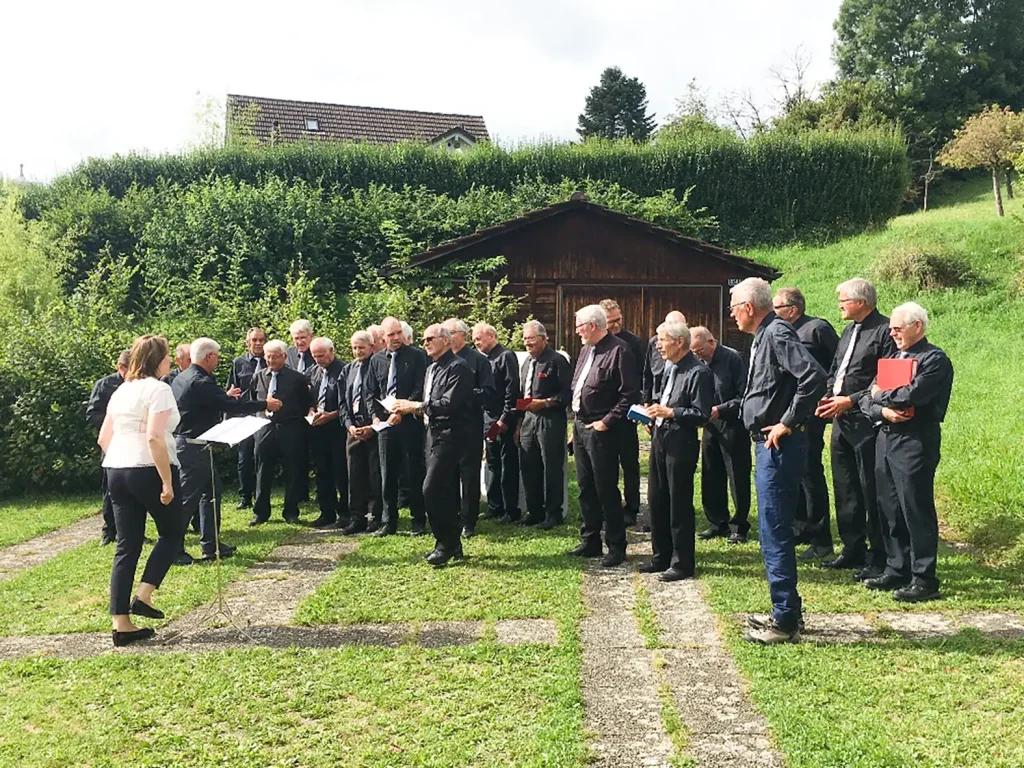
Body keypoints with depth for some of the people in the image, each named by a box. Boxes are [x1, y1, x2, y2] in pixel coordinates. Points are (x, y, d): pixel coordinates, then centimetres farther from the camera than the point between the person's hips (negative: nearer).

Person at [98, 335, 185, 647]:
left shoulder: (121, 391, 15)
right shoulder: (158, 389, -10)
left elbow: (103, 439, 16)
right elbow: (154, 438, -21)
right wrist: (167, 482, -19)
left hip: (116, 472, 8)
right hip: (148, 471, -7)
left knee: (127, 547, 8)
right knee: (171, 533, 14)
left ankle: (121, 624, 9)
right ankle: (143, 597, 4)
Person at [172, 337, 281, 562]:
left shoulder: (181, 379, 10)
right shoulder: (201, 382, -20)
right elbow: (232, 407, -21)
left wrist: (225, 397, 26)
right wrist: (265, 405, -11)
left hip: (183, 442, 10)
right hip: (194, 448, -10)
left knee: (211, 490, 16)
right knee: (187, 497, -3)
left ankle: (211, 544, 22)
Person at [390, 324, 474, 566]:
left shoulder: (458, 367, -12)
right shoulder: (431, 369, 17)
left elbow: (450, 403, -22)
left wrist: (416, 406, -19)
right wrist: (416, 410, -1)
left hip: (450, 435, -9)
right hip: (434, 432, 9)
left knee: (432, 488, -14)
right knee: (445, 490, 12)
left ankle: (446, 544, -3)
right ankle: (451, 544, 21)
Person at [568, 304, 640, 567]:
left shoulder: (619, 351, -14)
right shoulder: (586, 350, 13)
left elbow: (630, 394, -17)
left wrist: (607, 421, -17)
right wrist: (576, 402, 11)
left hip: (601, 430, -9)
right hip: (580, 426, 9)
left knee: (606, 490, -2)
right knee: (585, 488, 15)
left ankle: (616, 547, 9)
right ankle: (590, 542, 26)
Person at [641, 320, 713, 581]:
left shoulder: (698, 372, -15)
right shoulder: (668, 366, 10)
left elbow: (701, 414, -17)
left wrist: (669, 412, -20)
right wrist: (655, 410, 5)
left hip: (681, 444, -9)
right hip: (660, 439, 9)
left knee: (679, 504, 1)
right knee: (656, 500, 15)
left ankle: (682, 563, 13)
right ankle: (661, 557, 29)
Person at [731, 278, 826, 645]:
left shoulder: (777, 333, -15)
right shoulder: (763, 336, 16)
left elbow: (814, 377, -27)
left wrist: (788, 423, -21)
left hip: (779, 446, -11)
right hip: (768, 446, 11)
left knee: (775, 531, -6)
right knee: (774, 530, 16)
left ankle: (785, 621, 3)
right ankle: (786, 610, 27)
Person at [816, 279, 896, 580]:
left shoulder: (885, 331, -11)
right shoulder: (849, 331, 16)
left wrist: (850, 401, -17)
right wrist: (828, 397, 4)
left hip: (866, 420, -9)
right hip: (842, 419, 9)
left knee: (871, 490, -2)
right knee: (845, 488, 14)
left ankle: (878, 558, 8)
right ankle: (853, 550, 26)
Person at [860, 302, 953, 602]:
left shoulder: (935, 359, -6)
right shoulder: (893, 357, 18)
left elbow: (912, 395, -22)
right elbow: (868, 399, 12)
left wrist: (881, 395, -5)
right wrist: (883, 410, -10)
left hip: (915, 441, -8)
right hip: (886, 438, 8)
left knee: (916, 510, -4)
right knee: (889, 509, 11)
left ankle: (924, 581, 3)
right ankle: (897, 571, 22)